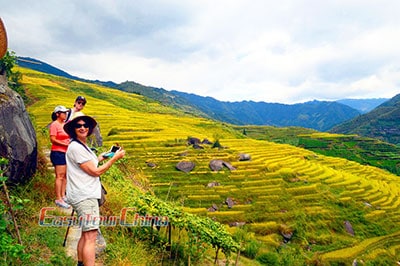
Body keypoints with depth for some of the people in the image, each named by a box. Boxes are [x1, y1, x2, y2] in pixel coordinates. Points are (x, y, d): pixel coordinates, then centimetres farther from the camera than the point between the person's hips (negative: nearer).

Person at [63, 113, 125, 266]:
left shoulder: (82, 146, 16)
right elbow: (95, 172, -15)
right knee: (91, 235, -14)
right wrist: (115, 158, -10)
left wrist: (98, 158, 18)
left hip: (86, 195, 10)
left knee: (86, 234, 19)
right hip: (85, 196, -10)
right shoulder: (75, 147, -14)